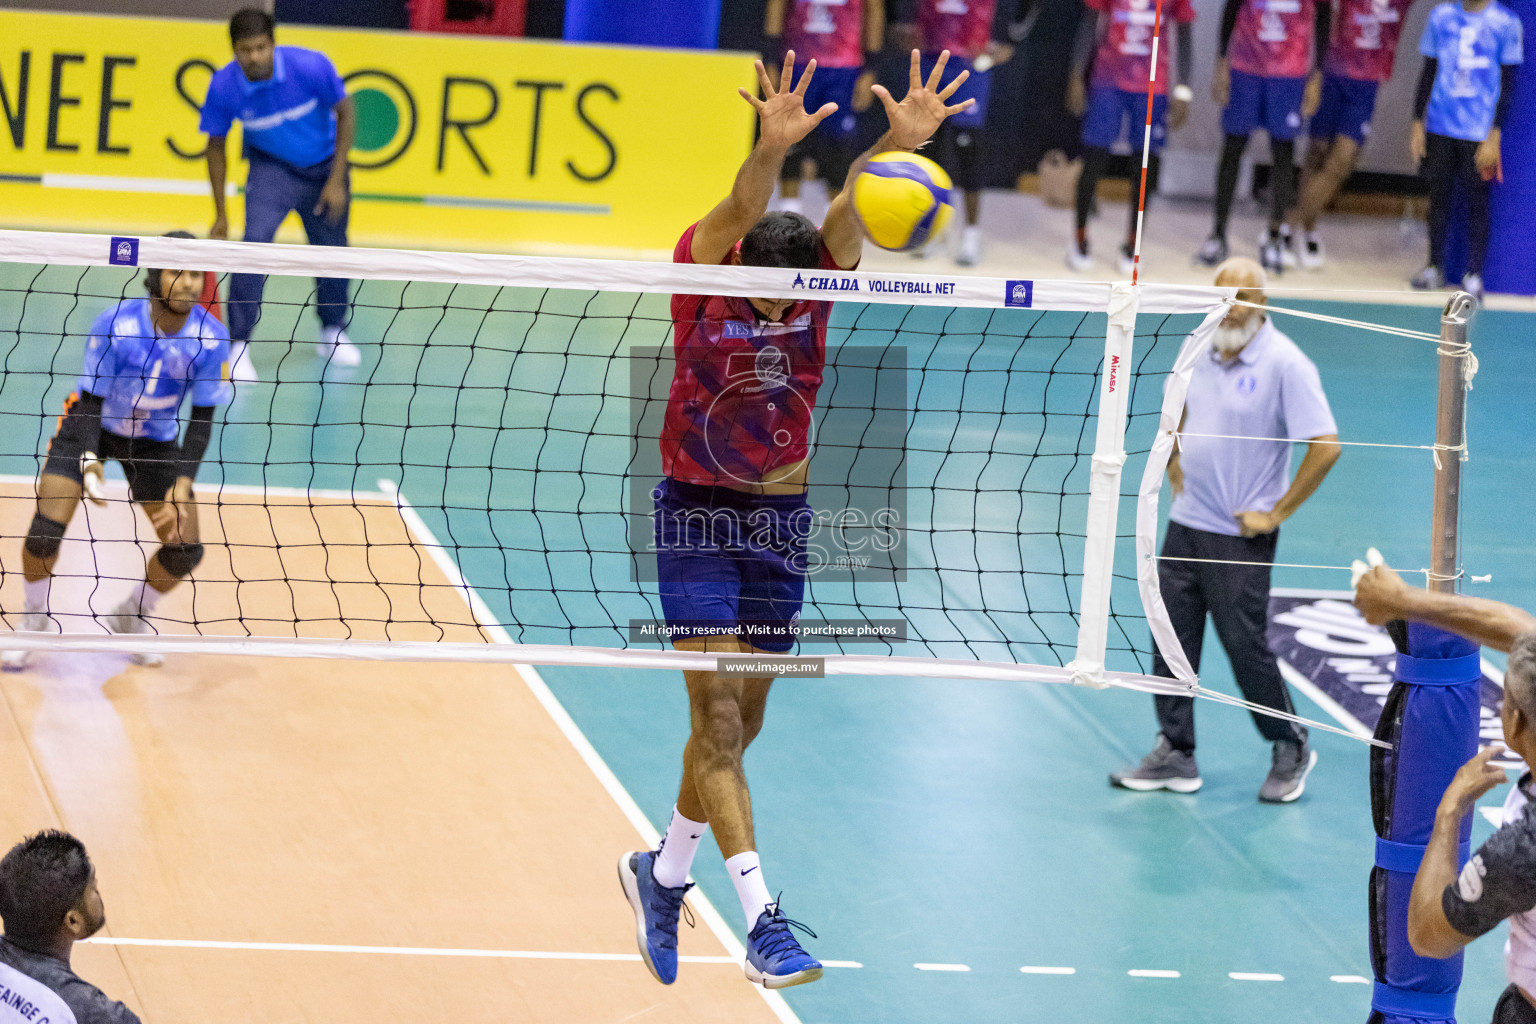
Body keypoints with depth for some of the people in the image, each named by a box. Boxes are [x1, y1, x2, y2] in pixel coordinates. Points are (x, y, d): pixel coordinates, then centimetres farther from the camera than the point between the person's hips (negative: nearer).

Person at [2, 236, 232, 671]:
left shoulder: (211, 339, -23)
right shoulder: (115, 325, -29)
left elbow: (202, 419, -16)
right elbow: (91, 400, -23)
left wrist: (182, 486, -25)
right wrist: (90, 466, -39)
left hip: (153, 441, 3)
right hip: (92, 428, -3)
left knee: (185, 548, -6)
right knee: (45, 530, -19)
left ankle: (128, 620, 23)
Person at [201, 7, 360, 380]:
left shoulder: (312, 66, -28)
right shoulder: (223, 86, -23)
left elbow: (345, 115, -11)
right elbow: (216, 145, -7)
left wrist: (336, 181, -14)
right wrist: (220, 213, -6)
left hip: (324, 167, 1)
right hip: (271, 167, -1)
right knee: (254, 242, -23)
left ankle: (332, 334, 37)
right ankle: (238, 345, -16)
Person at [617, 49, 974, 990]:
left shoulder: (818, 280, -10)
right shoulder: (703, 276, -17)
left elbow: (850, 209, -29)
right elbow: (737, 215, -38)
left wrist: (900, 143, -50)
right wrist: (772, 151, -59)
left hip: (781, 519, 4)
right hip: (695, 514, -4)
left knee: (739, 723, 12)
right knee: (718, 715, -11)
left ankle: (663, 872, 34)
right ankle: (764, 920, -16)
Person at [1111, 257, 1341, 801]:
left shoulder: (1284, 364, -15)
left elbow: (1326, 446, -19)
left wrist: (1276, 514, -15)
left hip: (1240, 536, -6)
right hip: (1185, 526, 7)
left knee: (1245, 645, -2)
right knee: (1171, 638, 7)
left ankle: (1291, 750, 17)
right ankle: (1175, 755, 16)